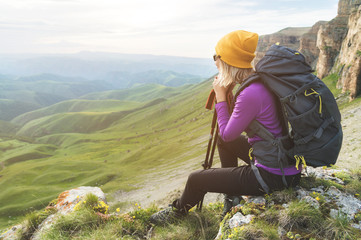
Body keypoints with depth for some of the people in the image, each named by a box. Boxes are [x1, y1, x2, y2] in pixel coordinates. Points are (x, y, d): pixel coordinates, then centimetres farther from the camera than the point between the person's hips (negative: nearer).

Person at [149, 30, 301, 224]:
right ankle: (232, 197, 39)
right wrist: (228, 93, 2)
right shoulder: (260, 80, 1)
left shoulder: (251, 94, -28)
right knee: (224, 141, 28)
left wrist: (220, 97, -7)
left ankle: (178, 210, 34)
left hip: (273, 175, -9)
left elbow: (227, 134, -12)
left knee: (196, 180, 1)